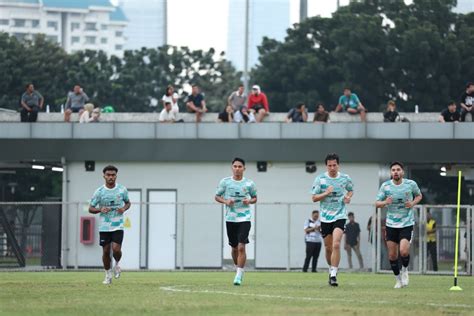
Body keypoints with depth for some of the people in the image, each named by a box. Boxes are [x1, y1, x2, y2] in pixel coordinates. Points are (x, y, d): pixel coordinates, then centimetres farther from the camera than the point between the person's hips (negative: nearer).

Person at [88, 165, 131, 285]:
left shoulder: (122, 190, 0)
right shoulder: (99, 192, -3)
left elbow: (127, 202, 17)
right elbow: (91, 208, 2)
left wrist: (124, 208, -6)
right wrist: (100, 210, -18)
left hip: (118, 226, 0)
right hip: (104, 227, 1)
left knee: (116, 249, -16)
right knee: (106, 251, 3)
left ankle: (117, 264, 17)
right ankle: (108, 275, 20)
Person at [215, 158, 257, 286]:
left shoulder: (249, 183, 1)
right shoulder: (225, 182, 2)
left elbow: (255, 198, 14)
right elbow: (217, 196, 10)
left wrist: (249, 201, -9)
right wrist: (225, 201, -10)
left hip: (244, 219, -2)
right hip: (230, 218, 2)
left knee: (241, 247, -13)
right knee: (234, 248, 11)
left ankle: (239, 275, -11)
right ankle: (239, 269, 33)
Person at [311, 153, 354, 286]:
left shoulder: (345, 178, 0)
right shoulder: (320, 179, -3)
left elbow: (350, 190, 20)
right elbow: (314, 198, -1)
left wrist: (348, 197, -1)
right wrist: (326, 193, -17)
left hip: (340, 216, -1)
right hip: (325, 217, 1)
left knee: (336, 244, -19)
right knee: (328, 248, 8)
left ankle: (333, 275, -19)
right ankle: (331, 269, 31)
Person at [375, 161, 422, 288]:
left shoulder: (411, 184, -4)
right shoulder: (385, 186, -3)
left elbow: (419, 195, 14)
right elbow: (377, 203, 1)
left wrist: (413, 203, -7)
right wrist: (385, 202, -22)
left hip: (407, 223, -2)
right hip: (391, 224, 2)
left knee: (404, 251, -18)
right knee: (392, 255, 2)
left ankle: (405, 270, 12)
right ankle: (397, 278, 23)